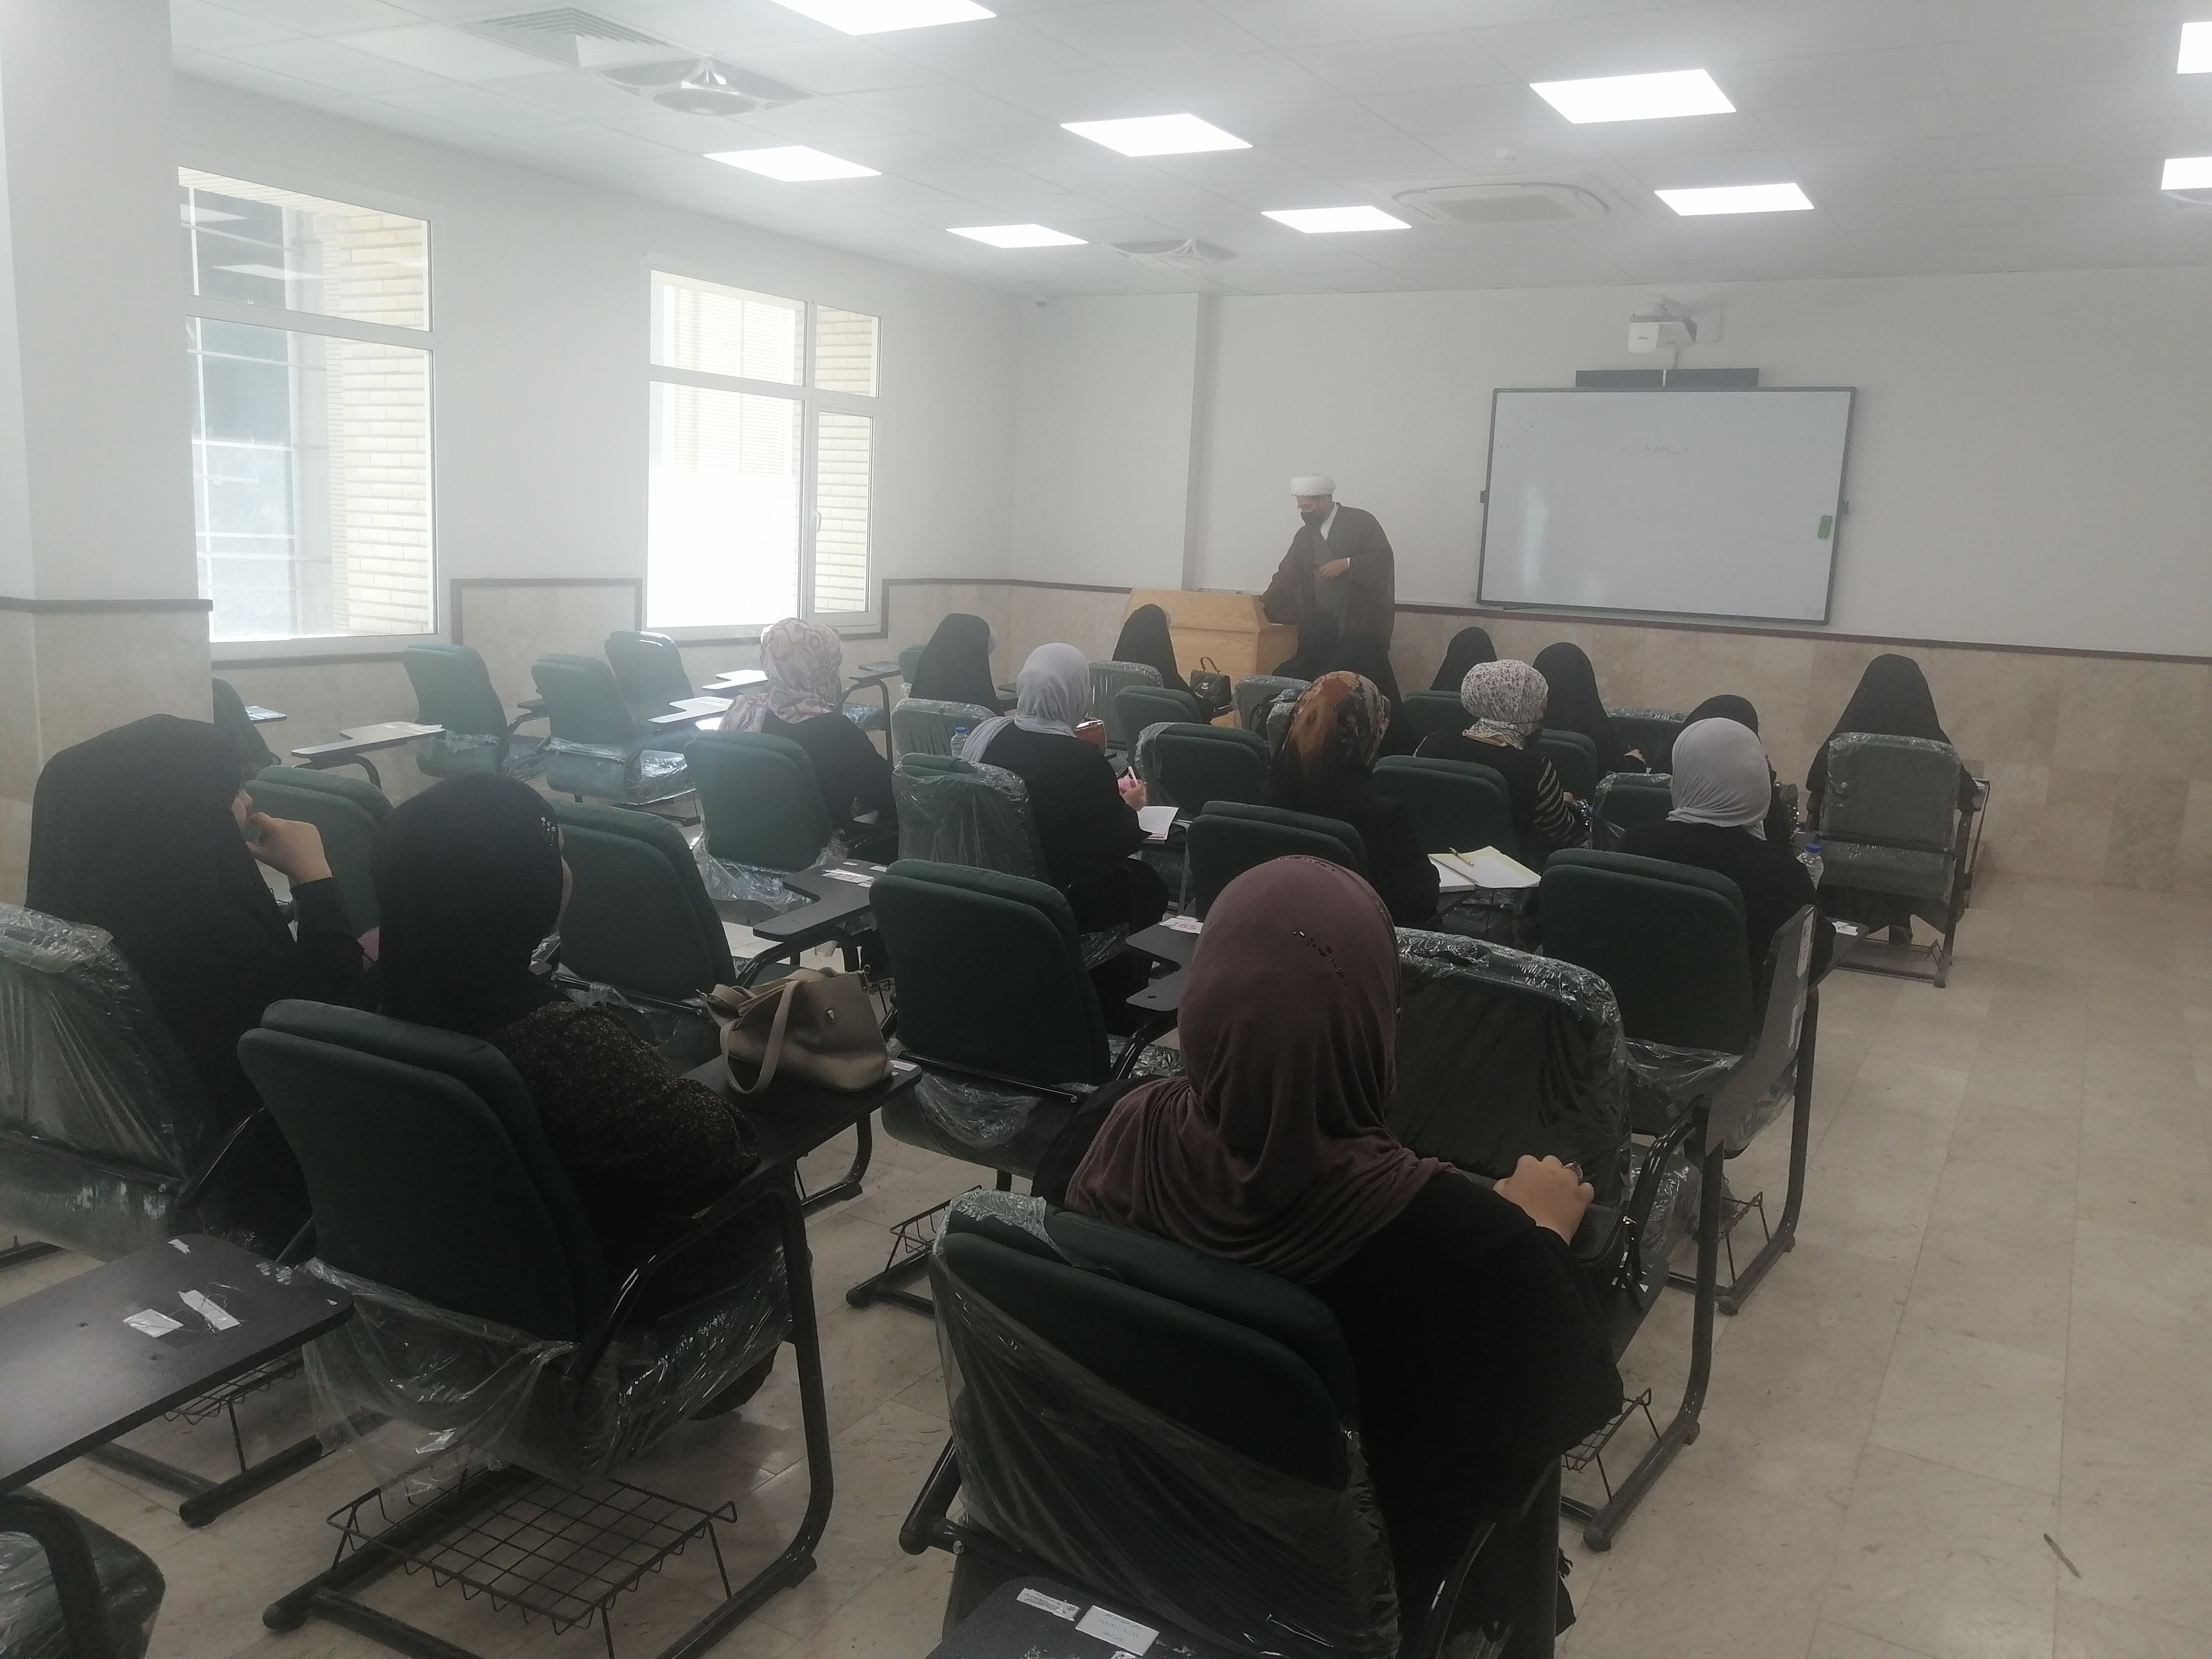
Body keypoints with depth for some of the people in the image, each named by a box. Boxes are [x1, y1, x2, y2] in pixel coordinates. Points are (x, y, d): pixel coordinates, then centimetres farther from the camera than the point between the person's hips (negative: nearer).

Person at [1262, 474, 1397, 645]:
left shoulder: (1361, 521, -3)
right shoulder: (1304, 535, 14)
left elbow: (1384, 557, -9)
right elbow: (1287, 574, 12)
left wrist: (1346, 564, -18)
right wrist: (1265, 603, -1)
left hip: (1359, 619, -5)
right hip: (1318, 620, 5)